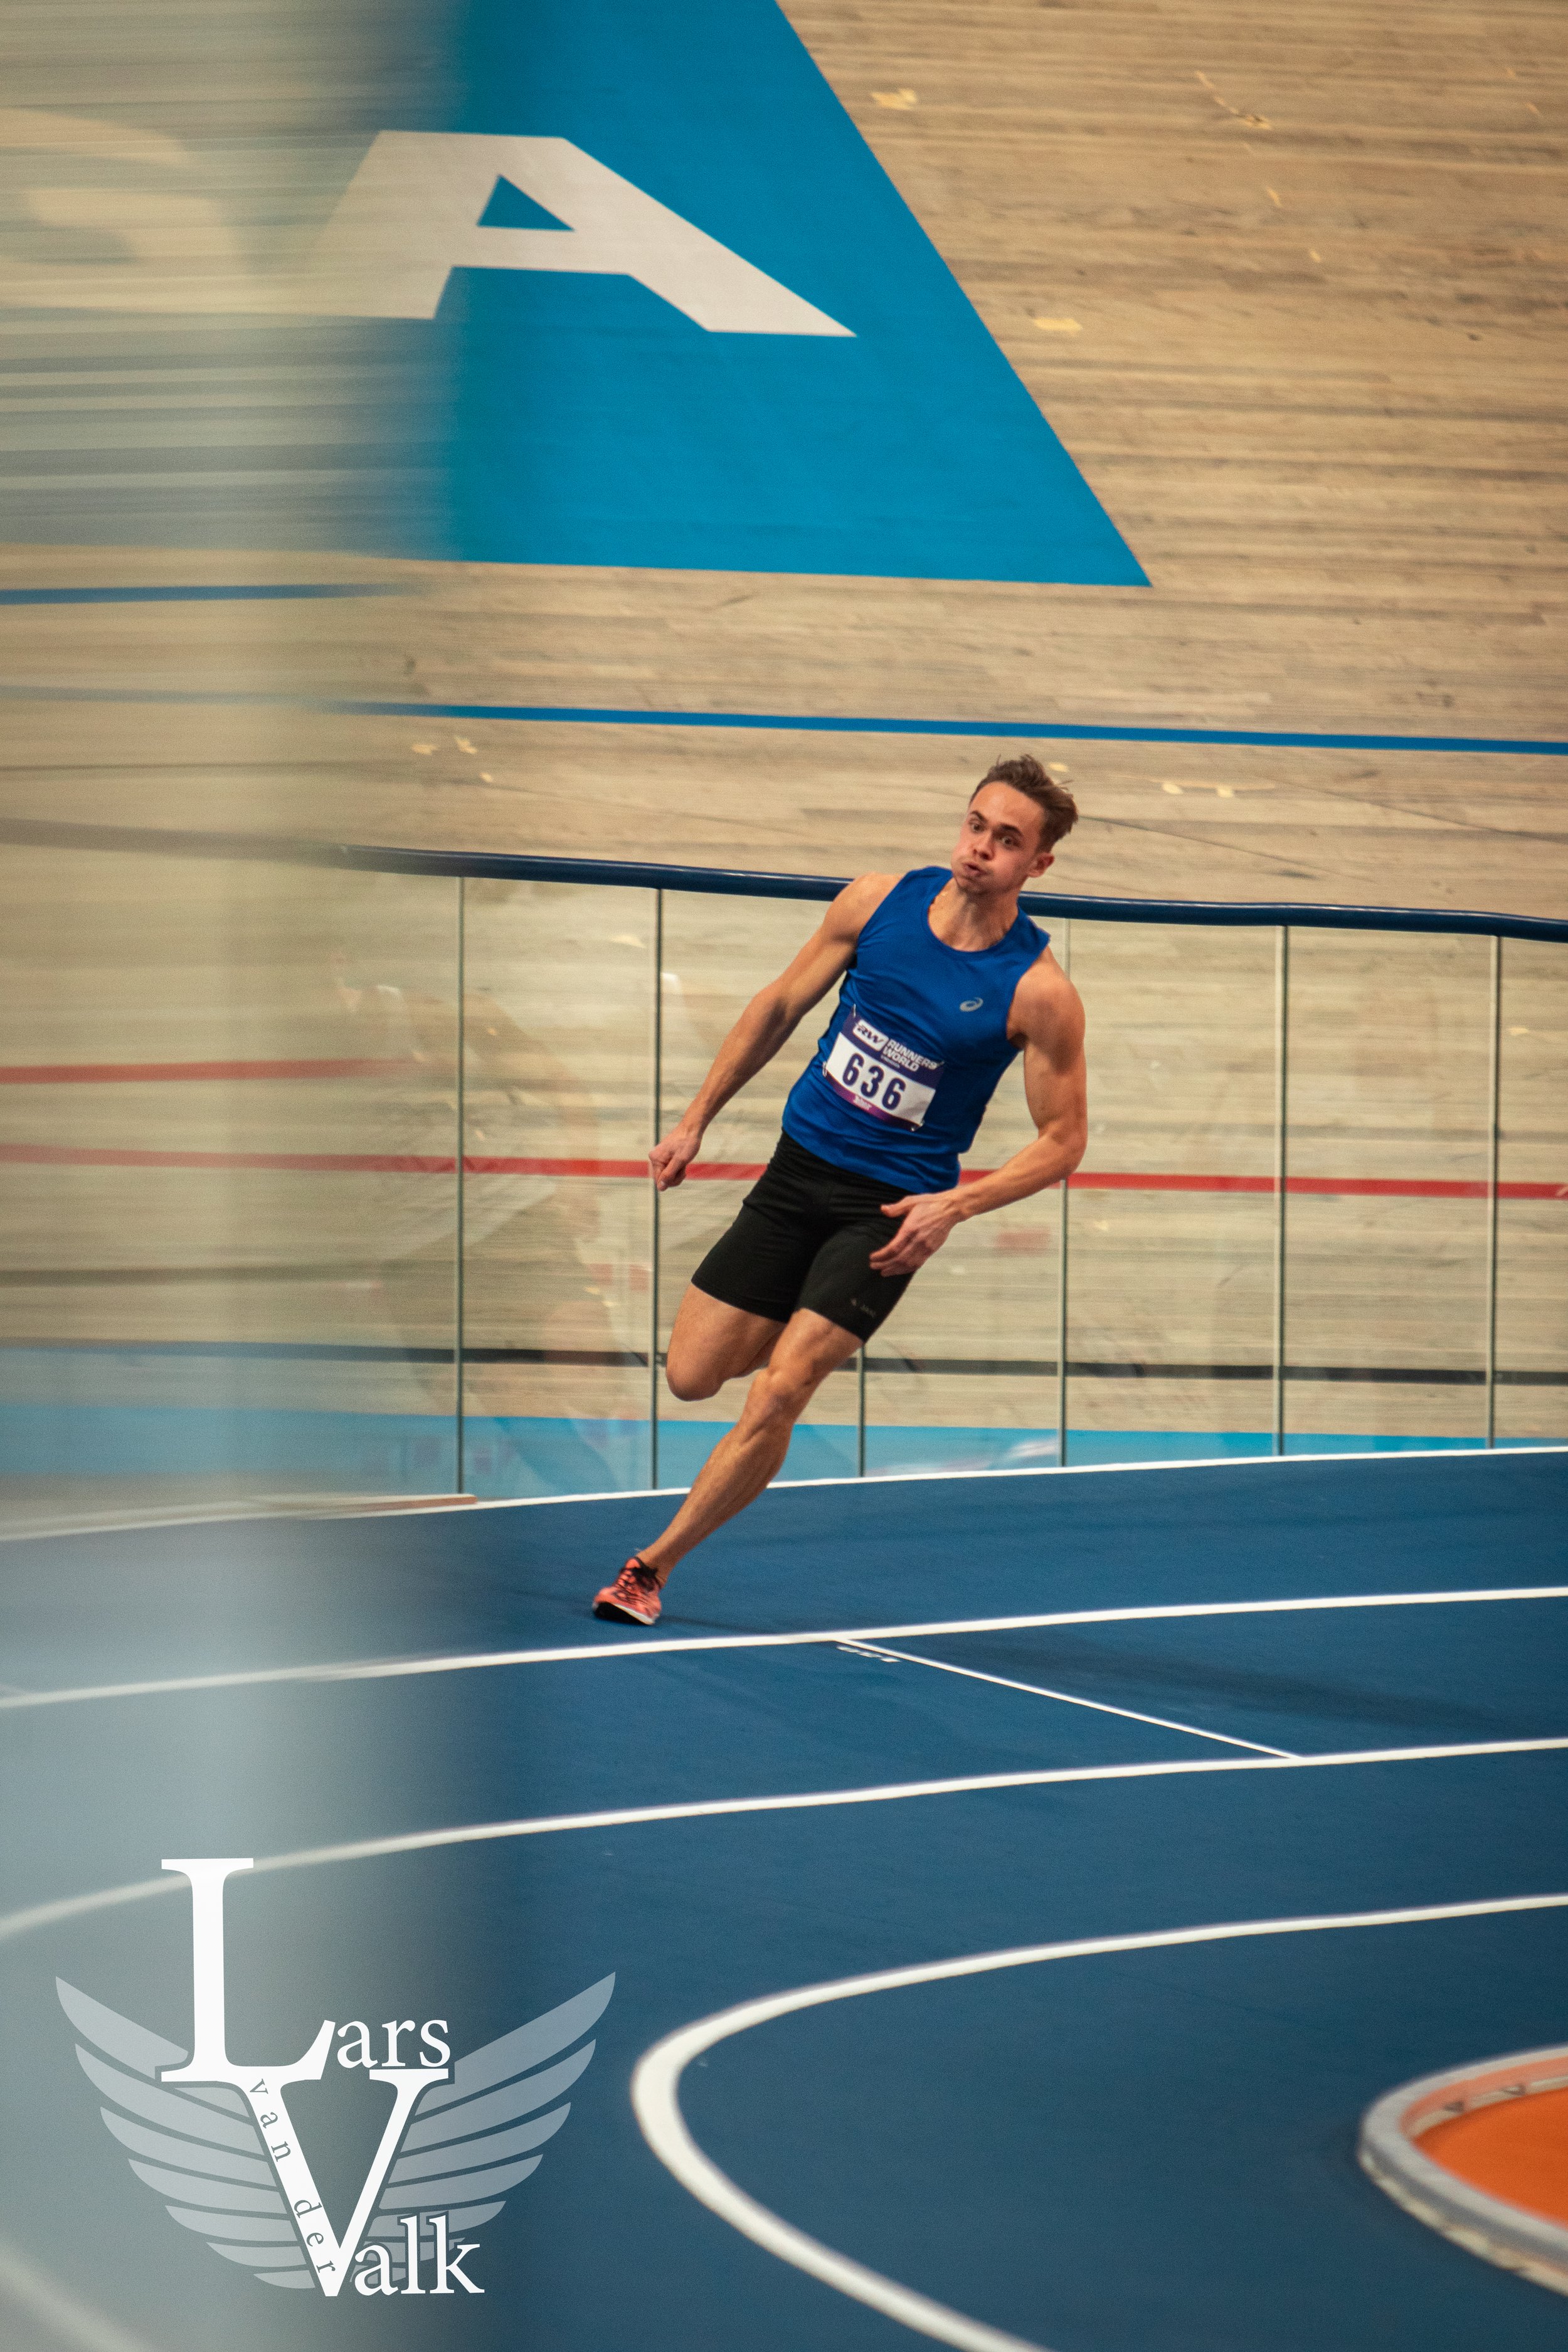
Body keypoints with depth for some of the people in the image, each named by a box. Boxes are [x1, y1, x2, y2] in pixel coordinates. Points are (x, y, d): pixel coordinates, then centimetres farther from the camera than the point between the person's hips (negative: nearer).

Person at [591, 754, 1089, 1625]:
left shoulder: (1038, 990, -16)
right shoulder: (879, 901, -5)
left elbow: (1063, 1140, -8)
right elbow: (782, 1005, 10)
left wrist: (955, 1206, -21)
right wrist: (697, 1121, 10)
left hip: (893, 1207, -4)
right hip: (799, 1164, 4)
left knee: (779, 1393, -17)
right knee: (692, 1376, 4)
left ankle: (654, 1563, -3)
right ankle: (804, 1326, 38)